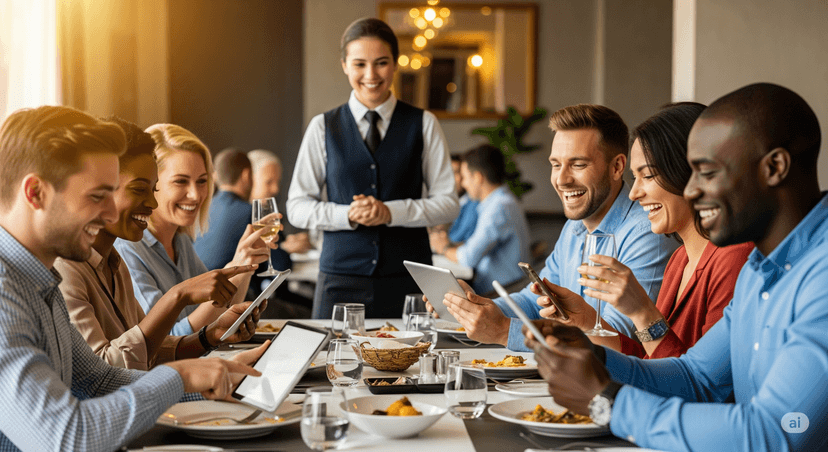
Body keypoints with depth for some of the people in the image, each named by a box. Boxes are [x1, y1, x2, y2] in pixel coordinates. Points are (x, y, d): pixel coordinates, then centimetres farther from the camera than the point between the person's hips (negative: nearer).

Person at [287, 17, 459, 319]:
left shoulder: (423, 125, 6)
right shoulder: (323, 128, 7)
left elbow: (447, 204, 3)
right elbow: (297, 208, 6)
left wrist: (391, 212, -11)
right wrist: (347, 215, -11)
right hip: (341, 280, 0)